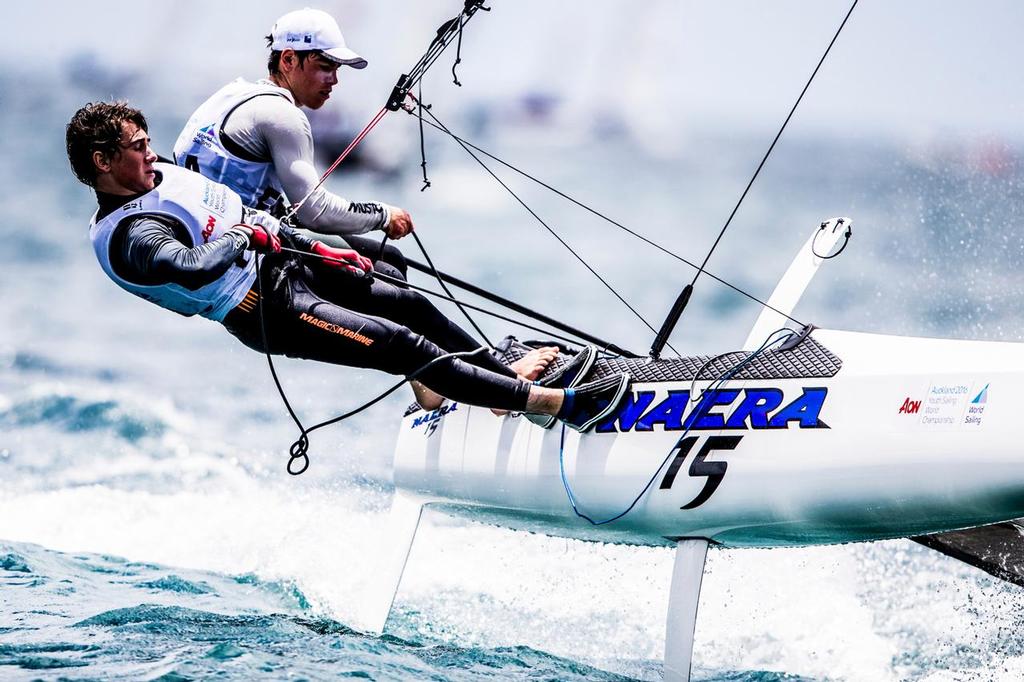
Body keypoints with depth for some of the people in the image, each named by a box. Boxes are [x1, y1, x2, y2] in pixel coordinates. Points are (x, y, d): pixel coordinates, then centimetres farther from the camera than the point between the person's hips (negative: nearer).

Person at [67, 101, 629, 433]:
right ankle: (558, 404, -14)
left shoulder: (157, 179, 8)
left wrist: (314, 248, 16)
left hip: (274, 265, 10)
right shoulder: (127, 238, -22)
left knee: (412, 306, 12)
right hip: (266, 311, -10)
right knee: (404, 345, -14)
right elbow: (192, 266, -41)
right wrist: (245, 234, -22)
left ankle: (519, 383, 26)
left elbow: (244, 217, 19)